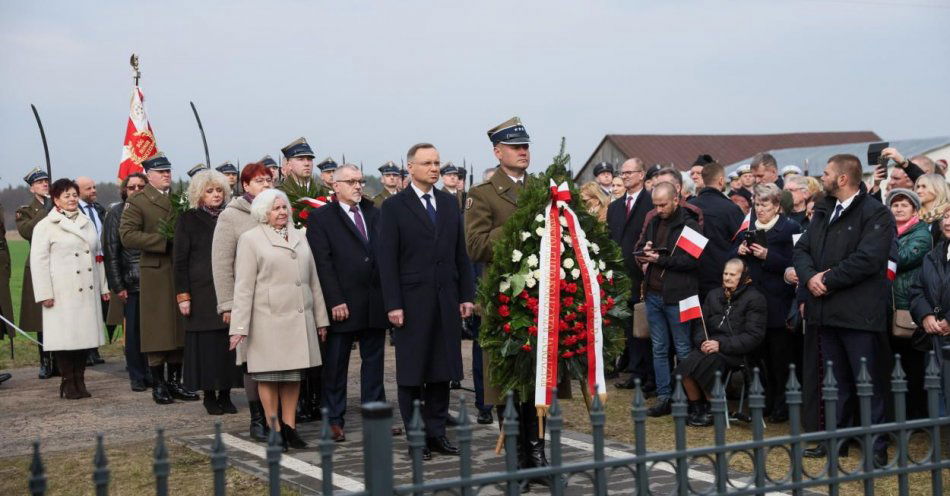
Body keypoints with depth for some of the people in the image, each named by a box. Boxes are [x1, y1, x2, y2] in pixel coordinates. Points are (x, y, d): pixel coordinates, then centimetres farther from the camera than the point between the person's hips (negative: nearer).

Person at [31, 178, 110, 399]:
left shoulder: (87, 223, 17)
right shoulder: (45, 226, -1)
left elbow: (98, 256, 21)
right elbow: (38, 262, -5)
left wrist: (103, 286, 16)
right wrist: (45, 294, -10)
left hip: (87, 291, 5)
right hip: (62, 294, -5)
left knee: (85, 335, 5)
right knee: (65, 338, -4)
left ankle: (80, 381, 12)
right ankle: (68, 383, 4)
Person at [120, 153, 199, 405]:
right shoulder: (137, 202, -2)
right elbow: (127, 235, -13)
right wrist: (164, 241, -16)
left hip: (181, 271, 5)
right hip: (155, 273, -5)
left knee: (180, 327, 7)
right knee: (158, 329, -2)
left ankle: (175, 381, 16)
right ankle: (158, 384, 7)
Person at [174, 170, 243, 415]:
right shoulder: (188, 220, 2)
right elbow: (179, 261, 0)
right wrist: (183, 295, -8)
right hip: (202, 292, -3)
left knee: (229, 342, 0)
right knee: (206, 343, -2)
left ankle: (225, 394, 8)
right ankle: (209, 395, 7)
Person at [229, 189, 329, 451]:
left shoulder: (299, 237, 16)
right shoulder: (251, 239, 0)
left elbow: (313, 279, 18)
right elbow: (243, 286, -4)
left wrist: (321, 318, 14)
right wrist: (240, 326, -9)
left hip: (299, 317, 5)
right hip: (269, 319, -5)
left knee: (294, 374, 7)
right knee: (269, 375, 0)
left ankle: (290, 426, 15)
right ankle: (274, 430, 7)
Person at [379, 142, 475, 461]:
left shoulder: (449, 203, 11)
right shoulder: (394, 207, -3)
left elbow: (461, 253, 12)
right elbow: (387, 260, -6)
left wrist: (467, 295, 6)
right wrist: (393, 305, -12)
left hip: (447, 302, 4)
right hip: (412, 301, -4)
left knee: (442, 370, 8)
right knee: (411, 372, 2)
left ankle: (437, 432, 16)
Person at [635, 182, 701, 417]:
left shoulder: (690, 226, -9)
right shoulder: (653, 223, 12)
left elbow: (694, 260, -17)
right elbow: (638, 249, 21)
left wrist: (661, 259, -16)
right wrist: (644, 253, -3)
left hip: (677, 296, -7)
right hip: (653, 294, 7)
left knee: (683, 349, 2)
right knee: (659, 349, 10)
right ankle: (663, 397, 17)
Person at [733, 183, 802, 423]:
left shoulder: (790, 229, -5)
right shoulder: (748, 229, 14)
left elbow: (793, 264, -12)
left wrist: (768, 256, -20)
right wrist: (739, 251, -4)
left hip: (778, 302, -5)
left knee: (781, 356, 0)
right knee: (762, 355, 10)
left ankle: (782, 405, 9)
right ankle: (767, 401, 21)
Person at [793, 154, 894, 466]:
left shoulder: (875, 214, -9)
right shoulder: (823, 212, 16)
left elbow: (867, 259, -20)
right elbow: (801, 249, 12)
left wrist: (828, 280, -15)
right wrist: (810, 276, -8)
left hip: (858, 314, -7)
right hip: (826, 311, 7)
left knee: (868, 383, -1)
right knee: (835, 382, 16)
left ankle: (877, 448, 5)